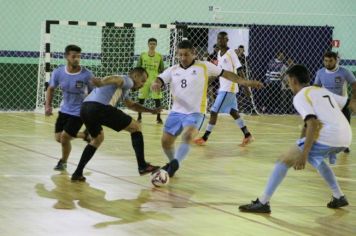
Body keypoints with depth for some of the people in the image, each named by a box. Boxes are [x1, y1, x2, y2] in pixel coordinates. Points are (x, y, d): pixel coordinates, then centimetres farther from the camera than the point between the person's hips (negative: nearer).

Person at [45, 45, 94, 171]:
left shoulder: (87, 75, -22)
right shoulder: (58, 73, -12)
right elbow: (51, 89, 6)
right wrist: (48, 105, -5)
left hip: (79, 112, -5)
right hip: (64, 109, 5)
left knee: (64, 138, -7)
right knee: (58, 138, 9)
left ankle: (63, 162, 23)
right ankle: (85, 135, 34)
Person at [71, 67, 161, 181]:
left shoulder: (122, 89, 37)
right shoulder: (127, 80, 9)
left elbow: (132, 105, 53)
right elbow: (116, 79, -15)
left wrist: (150, 110, 49)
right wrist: (102, 82, -36)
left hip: (85, 109, 9)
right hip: (100, 107, -9)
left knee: (97, 138, 33)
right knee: (135, 127, 6)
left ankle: (78, 173, 24)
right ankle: (142, 166, 5)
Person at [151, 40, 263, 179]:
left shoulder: (204, 67, -2)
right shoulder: (172, 70, 6)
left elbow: (225, 74, 2)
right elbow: (159, 80, -3)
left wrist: (244, 82, -4)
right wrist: (156, 84, -29)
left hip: (195, 113, -4)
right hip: (176, 112, 4)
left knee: (187, 136, -31)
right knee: (166, 141, 6)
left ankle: (175, 164, -30)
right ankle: (172, 163, 32)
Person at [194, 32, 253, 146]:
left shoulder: (231, 53, -14)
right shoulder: (219, 53, 11)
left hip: (229, 88, -8)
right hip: (223, 87, 8)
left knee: (214, 111, -7)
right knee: (233, 112, 11)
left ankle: (205, 137, -1)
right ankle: (247, 135, 17)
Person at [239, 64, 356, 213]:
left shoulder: (300, 97, 1)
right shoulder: (323, 91, 25)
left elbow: (313, 124, -14)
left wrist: (303, 155, -17)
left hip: (328, 137, -8)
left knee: (285, 160, 1)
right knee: (315, 158, 37)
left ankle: (262, 203, -3)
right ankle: (339, 197, 34)